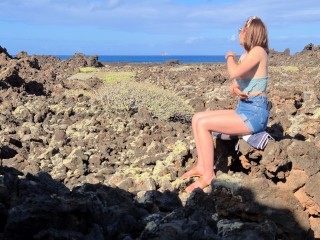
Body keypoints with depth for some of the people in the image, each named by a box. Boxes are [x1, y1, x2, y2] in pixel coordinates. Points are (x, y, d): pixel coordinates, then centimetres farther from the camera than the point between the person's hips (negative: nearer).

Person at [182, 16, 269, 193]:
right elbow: (233, 87, 13)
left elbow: (234, 73, -29)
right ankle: (201, 166, 4)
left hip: (254, 114, -9)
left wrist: (230, 57, -7)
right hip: (243, 110, 9)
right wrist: (235, 90, -12)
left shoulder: (258, 51, -13)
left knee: (203, 124, -18)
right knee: (197, 118, 3)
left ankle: (208, 175, -10)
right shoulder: (244, 57, 15)